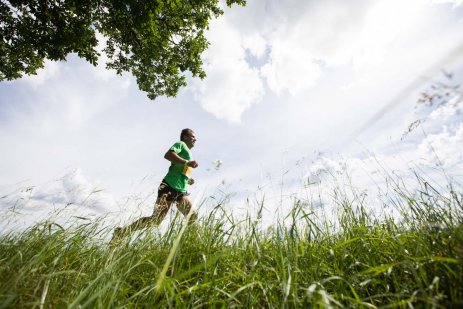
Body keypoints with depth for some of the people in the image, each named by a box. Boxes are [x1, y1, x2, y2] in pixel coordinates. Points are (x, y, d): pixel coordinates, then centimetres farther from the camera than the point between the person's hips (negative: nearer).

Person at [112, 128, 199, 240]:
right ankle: (121, 231, 6)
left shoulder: (189, 154, 28)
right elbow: (168, 155, -17)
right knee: (156, 219, -8)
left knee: (193, 217, -1)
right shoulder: (181, 144, 4)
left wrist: (188, 180, 15)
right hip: (169, 187, -8)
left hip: (181, 191, 9)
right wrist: (187, 163, -21)